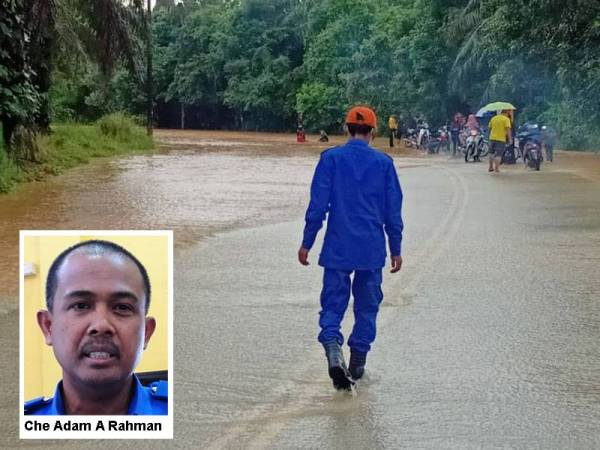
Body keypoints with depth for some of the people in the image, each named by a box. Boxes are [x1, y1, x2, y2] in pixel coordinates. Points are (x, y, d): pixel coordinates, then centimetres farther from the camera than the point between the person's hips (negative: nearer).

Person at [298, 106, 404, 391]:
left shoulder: (330, 158, -2)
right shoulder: (384, 163, 1)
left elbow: (317, 205, -5)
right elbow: (393, 211, 4)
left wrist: (307, 243, 2)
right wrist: (395, 250, 12)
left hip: (337, 249, -1)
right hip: (372, 250, 1)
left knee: (333, 304, 4)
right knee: (366, 306, 13)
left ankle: (333, 347, -21)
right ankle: (357, 364, 18)